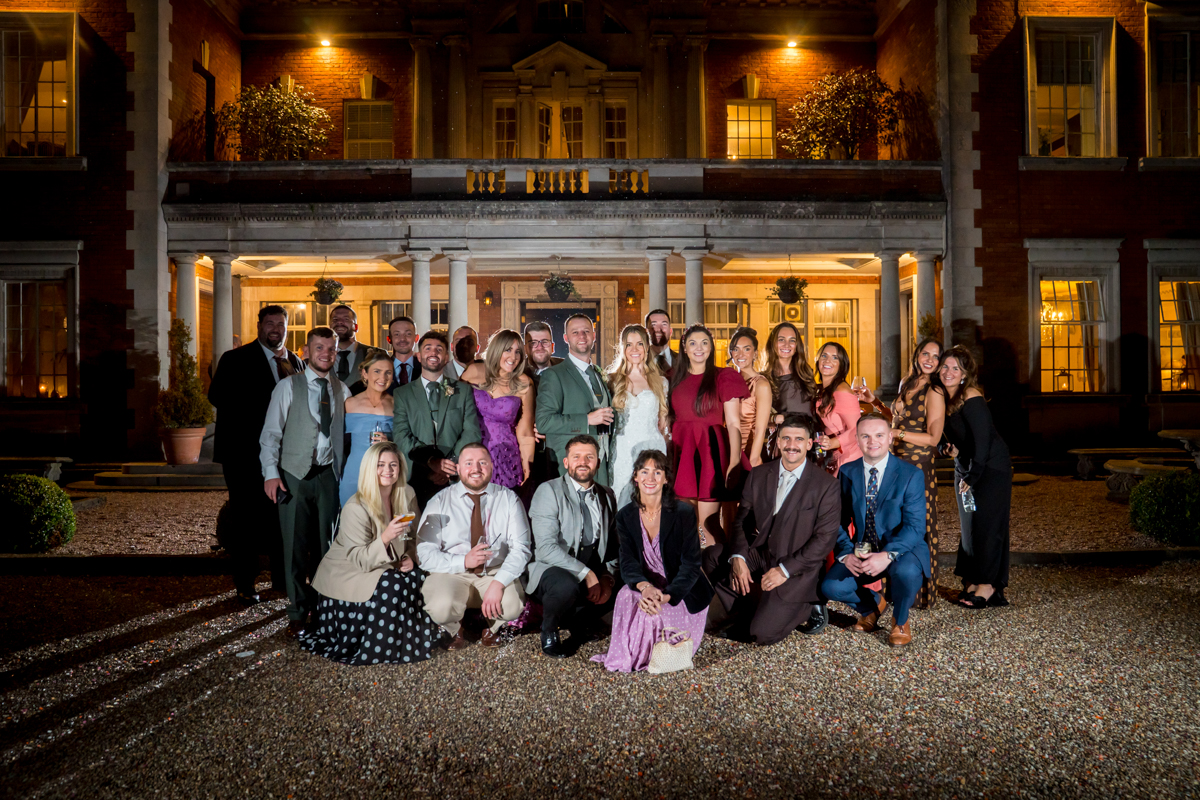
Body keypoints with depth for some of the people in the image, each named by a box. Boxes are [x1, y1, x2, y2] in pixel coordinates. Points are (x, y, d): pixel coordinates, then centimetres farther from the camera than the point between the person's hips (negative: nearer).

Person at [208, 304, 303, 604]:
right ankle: (245, 584, 14)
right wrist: (261, 410, -21)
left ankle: (283, 577, 21)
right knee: (246, 517, 3)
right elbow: (218, 396, -13)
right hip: (246, 453, -4)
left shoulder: (294, 361, 13)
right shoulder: (236, 360, -1)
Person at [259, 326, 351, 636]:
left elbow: (342, 434, 11)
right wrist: (271, 473, -11)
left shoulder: (341, 390, 10)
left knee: (326, 544, 8)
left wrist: (342, 472, 3)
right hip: (295, 474, -3)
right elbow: (271, 433, -2)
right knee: (295, 547, 1)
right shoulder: (288, 387, 0)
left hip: (328, 474, 3)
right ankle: (298, 613, 13)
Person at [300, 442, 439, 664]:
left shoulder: (407, 495, -4)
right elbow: (361, 561, -24)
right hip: (347, 575, -6)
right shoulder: (355, 509, -23)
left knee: (420, 579, -17)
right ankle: (382, 649, -12)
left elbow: (412, 536, 10)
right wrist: (385, 538, -40)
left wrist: (409, 557, -10)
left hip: (385, 567, 6)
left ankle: (415, 638, 1)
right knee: (391, 586, -29)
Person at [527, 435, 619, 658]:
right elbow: (546, 547, -17)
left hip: (593, 574, 6)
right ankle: (549, 633, -4)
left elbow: (613, 546, 12)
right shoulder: (549, 491, -7)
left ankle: (578, 621, 10)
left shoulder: (607, 497, 10)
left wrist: (608, 577, -9)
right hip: (549, 568, -6)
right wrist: (586, 574, -24)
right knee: (566, 586, -37)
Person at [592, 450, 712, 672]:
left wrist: (666, 596, -31)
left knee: (654, 612, -32)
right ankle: (633, 653, -3)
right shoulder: (625, 516, -1)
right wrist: (645, 587, -34)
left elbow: (691, 564, -14)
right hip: (646, 590, 3)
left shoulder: (683, 513, -11)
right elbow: (628, 564, -10)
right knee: (627, 597, -31)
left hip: (683, 594, -2)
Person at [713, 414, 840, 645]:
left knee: (763, 634, -19)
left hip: (797, 568, -5)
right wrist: (737, 557, -13)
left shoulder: (827, 485, -7)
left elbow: (824, 538, -10)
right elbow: (741, 520, 6)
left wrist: (785, 570, -17)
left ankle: (806, 610, 11)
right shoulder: (758, 475, 6)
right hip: (758, 556, 5)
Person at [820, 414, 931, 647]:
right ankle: (872, 605, 17)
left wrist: (888, 555, -33)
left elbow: (915, 526, -17)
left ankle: (900, 621, -1)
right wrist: (846, 554, -18)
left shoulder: (911, 475, -9)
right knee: (831, 586, -20)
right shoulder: (847, 472, 2)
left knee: (906, 572, -37)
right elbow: (840, 521, 2)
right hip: (862, 551, 3)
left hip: (902, 549, -3)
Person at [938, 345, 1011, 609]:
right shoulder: (943, 397, 3)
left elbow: (982, 441, -22)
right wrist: (951, 448, -5)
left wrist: (972, 477, -18)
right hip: (965, 468, 8)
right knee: (969, 524, 8)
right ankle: (972, 581, 14)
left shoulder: (971, 399, -21)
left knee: (986, 523, -7)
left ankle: (989, 586, -1)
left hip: (990, 468, -8)